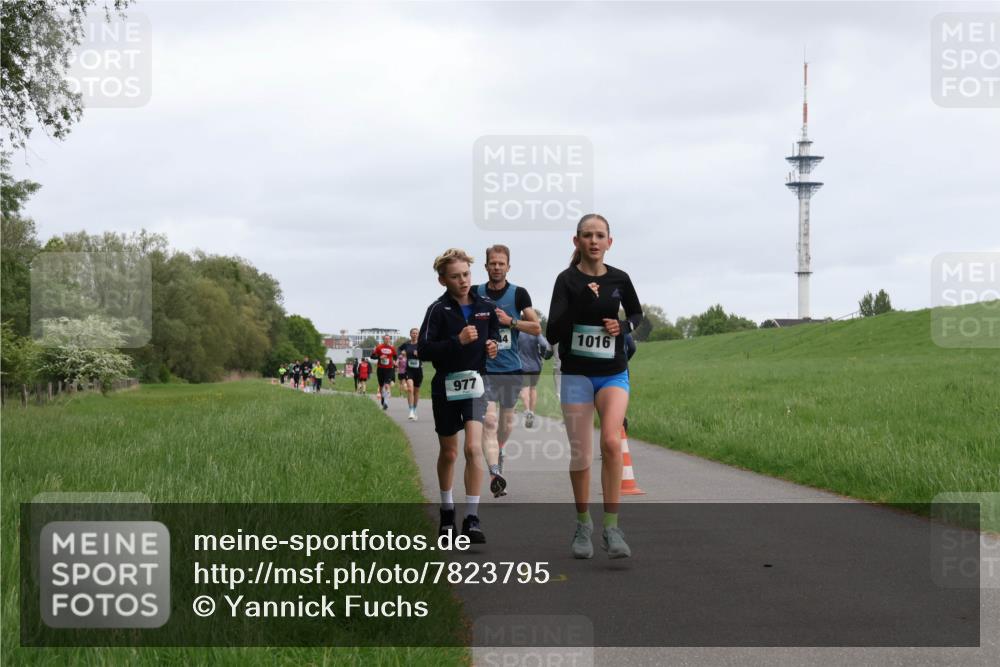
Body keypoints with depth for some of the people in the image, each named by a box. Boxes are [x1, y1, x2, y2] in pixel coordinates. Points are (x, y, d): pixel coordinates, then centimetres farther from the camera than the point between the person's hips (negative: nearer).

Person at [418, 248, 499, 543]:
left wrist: (493, 347, -5)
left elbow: (495, 336, 18)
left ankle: (472, 518, -12)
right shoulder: (438, 310, -9)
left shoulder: (487, 306, 1)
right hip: (445, 386, -1)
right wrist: (458, 341, -25)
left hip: (474, 383, 1)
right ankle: (447, 511, 33)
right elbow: (423, 350, -15)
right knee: (448, 453, 13)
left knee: (474, 448, -16)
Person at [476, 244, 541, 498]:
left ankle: (498, 451, 46)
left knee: (506, 420, 17)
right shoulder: (476, 293, 1)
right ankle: (495, 472, -26)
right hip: (484, 367, -2)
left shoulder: (518, 294, -1)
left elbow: (536, 327, -2)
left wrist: (510, 321, -14)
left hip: (511, 368, 2)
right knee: (489, 420, -17)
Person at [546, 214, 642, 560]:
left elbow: (636, 313, 19)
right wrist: (581, 302, -25)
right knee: (580, 454, 3)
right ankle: (583, 526, 23)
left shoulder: (619, 279, 1)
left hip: (613, 374, 1)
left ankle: (611, 528, -16)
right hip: (576, 375, -1)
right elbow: (552, 334, -14)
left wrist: (624, 327, -4)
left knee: (611, 441, -21)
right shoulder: (567, 280, -7)